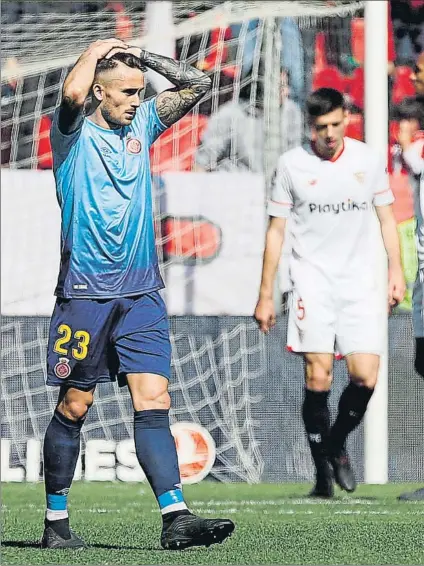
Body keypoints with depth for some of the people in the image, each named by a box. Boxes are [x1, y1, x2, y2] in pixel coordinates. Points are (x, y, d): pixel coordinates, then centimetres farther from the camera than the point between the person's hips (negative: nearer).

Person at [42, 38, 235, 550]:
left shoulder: (142, 124, 12)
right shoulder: (73, 132, -3)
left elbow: (197, 84, 11)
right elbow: (72, 94, -25)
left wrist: (141, 57, 5)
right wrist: (95, 52, -7)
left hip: (141, 294, 4)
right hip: (84, 293, -4)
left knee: (153, 402, -6)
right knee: (74, 407, 4)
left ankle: (175, 518, -14)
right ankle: (56, 521, 14)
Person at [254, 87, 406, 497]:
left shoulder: (368, 159, 6)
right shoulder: (291, 165, 1)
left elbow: (386, 216, 15)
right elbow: (275, 230, 6)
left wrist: (395, 269, 3)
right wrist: (265, 294, 4)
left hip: (360, 282, 2)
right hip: (313, 282, -2)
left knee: (365, 377, -8)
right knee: (318, 376, -11)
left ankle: (336, 444, 19)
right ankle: (323, 472, -2)